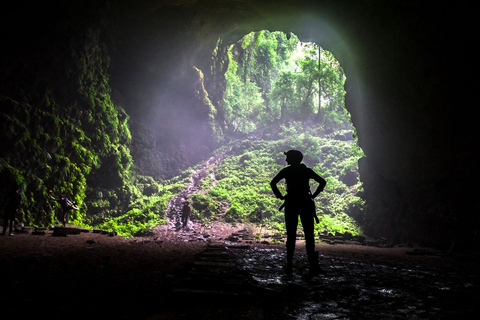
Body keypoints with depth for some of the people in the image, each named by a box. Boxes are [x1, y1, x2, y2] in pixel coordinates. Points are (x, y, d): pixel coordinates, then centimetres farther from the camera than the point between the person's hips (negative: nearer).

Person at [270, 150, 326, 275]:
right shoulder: (307, 170, 6)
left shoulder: (286, 171, 1)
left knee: (291, 235, 5)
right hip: (306, 204, 1)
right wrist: (313, 195, 4)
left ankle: (289, 265, 4)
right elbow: (323, 182, 2)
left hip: (291, 204, -1)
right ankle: (313, 266, -2)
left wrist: (280, 196, 0)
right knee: (309, 235, 3)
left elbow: (273, 183, -8)